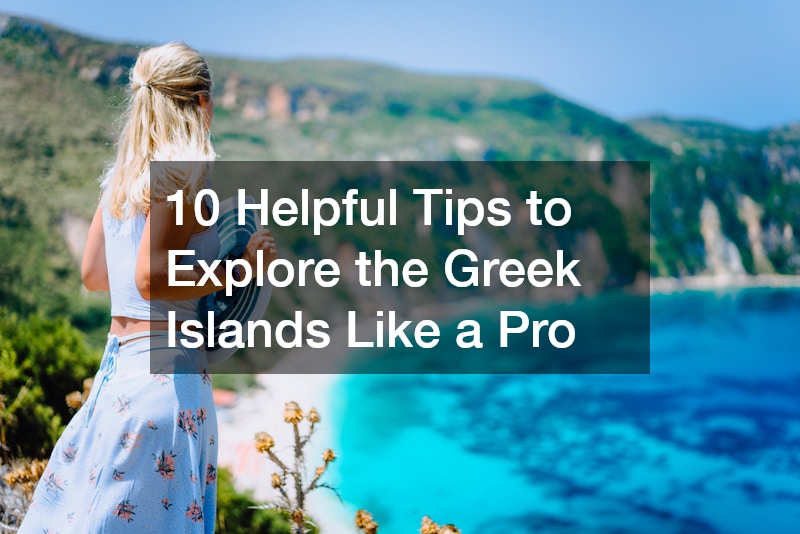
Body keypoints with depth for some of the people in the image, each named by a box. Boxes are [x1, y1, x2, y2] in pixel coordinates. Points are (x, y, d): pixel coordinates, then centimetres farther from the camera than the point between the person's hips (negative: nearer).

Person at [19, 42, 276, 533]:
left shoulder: (122, 174, 10)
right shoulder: (187, 172, -14)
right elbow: (151, 279, -22)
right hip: (166, 372, -8)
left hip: (118, 361, 8)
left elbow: (92, 272, 18)